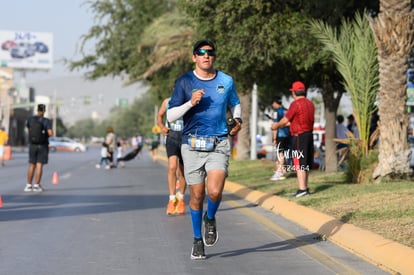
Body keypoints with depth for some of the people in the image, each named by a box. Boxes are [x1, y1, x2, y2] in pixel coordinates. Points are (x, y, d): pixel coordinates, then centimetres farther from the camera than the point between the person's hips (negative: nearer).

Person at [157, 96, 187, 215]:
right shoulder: (167, 102, 3)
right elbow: (159, 115, 18)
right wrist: (162, 127, -2)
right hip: (172, 137, 0)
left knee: (182, 172, 8)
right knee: (172, 167, -19)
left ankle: (181, 198, 30)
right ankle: (172, 199, -15)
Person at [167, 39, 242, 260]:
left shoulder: (226, 81, 7)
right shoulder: (184, 82, 0)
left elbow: (235, 104, 26)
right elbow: (170, 116, -2)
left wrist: (237, 120, 7)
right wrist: (190, 103, -17)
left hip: (219, 145, 0)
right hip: (192, 145, 0)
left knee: (214, 192, -17)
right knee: (196, 196, 5)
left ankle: (210, 219, 17)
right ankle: (197, 240, 23)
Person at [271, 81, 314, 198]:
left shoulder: (295, 104, -14)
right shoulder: (310, 104, 12)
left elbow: (285, 120, -8)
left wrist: (276, 126, 13)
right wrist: (282, 124, 31)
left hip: (299, 136, -8)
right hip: (309, 135, 8)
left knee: (299, 164, -6)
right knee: (306, 164, 14)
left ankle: (302, 189, -10)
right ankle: (305, 188, 20)